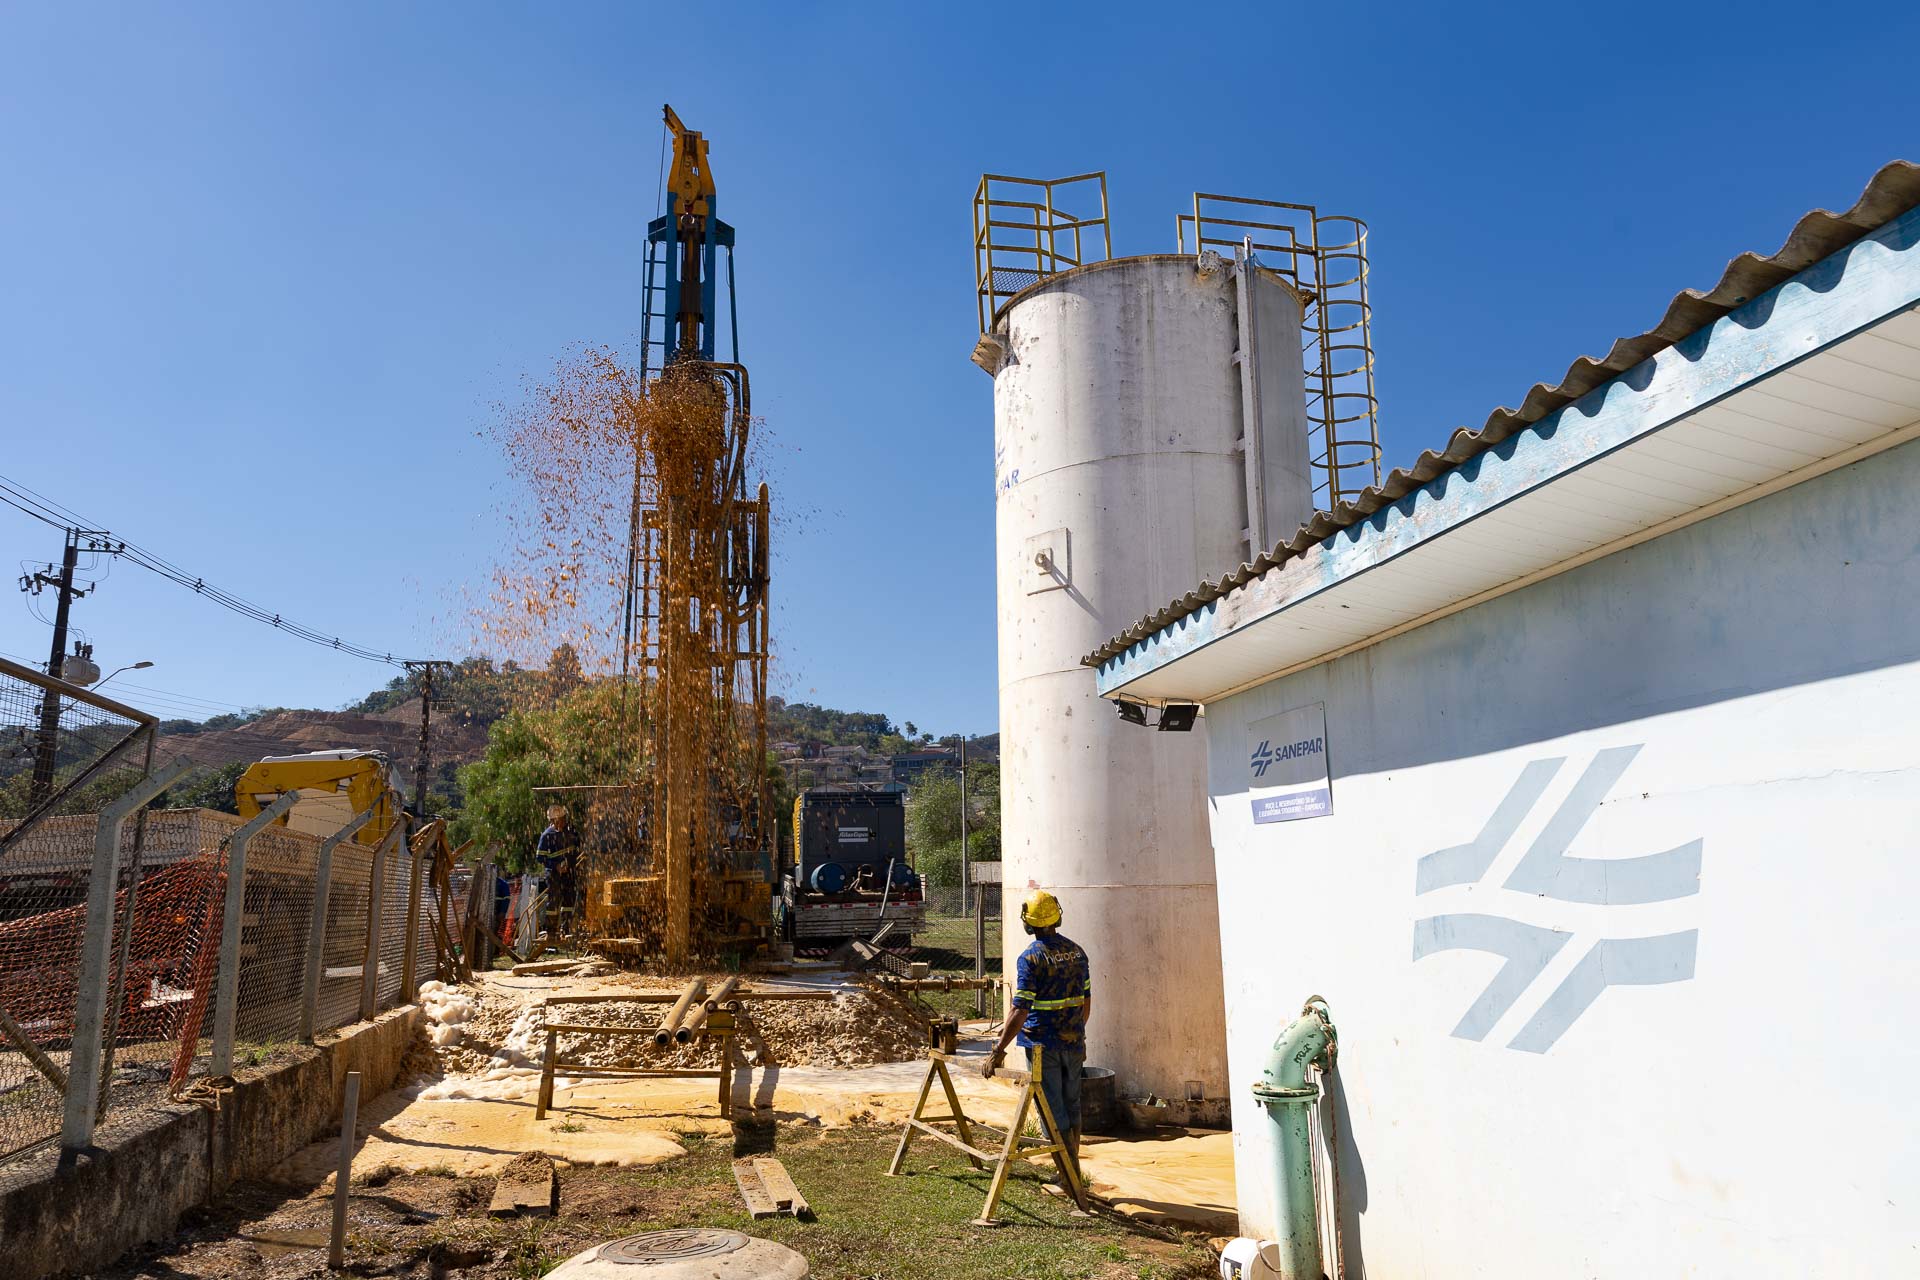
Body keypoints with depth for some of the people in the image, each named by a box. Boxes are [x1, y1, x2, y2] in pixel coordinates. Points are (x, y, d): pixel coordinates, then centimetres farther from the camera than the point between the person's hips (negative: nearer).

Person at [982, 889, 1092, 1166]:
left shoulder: (1030, 957, -17)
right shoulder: (1076, 951, 2)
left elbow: (1020, 1011, -20)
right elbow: (1086, 1001, 10)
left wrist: (999, 1051, -16)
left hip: (1043, 1046, -6)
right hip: (1074, 1043, 6)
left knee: (1054, 1111, 4)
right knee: (1071, 1105, 19)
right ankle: (1073, 1167, 29)